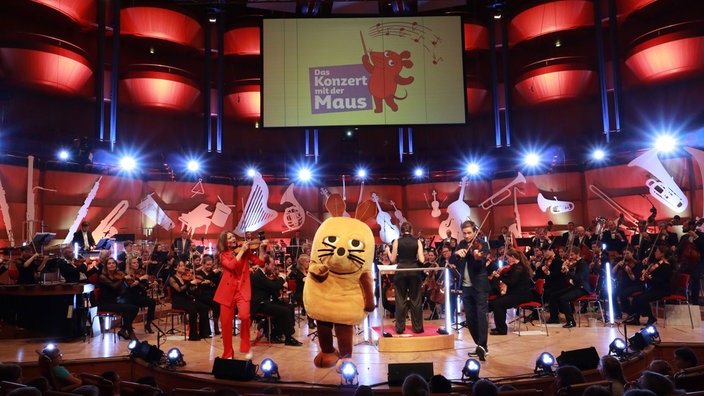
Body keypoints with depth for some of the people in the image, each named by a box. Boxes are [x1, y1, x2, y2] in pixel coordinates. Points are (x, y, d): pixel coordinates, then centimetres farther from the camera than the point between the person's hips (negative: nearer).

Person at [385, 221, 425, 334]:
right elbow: (421, 260, -4)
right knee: (415, 300, 9)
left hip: (401, 272, -1)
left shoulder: (397, 242, -2)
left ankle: (400, 327, 8)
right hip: (414, 272, 1)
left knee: (401, 300, 6)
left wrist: (388, 251, 19)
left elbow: (393, 259, 1)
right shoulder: (417, 242, 0)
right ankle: (417, 327, 12)